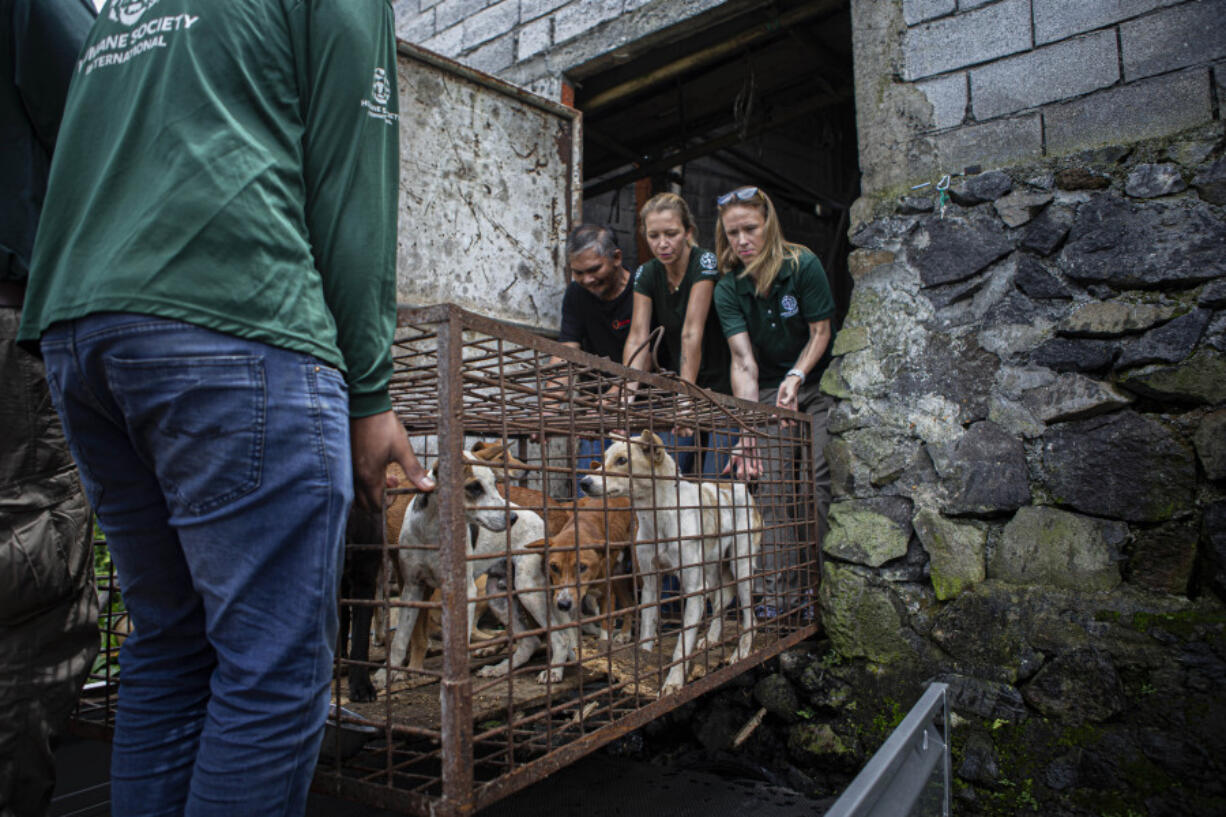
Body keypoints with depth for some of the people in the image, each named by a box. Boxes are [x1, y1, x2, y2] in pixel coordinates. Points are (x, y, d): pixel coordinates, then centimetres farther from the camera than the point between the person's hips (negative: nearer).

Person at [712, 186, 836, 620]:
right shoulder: (728, 289, -10)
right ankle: (781, 589, -2)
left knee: (822, 477, -10)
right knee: (772, 483, -7)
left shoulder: (804, 265, -14)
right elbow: (743, 361, -19)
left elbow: (820, 331, -6)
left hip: (817, 382, -1)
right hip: (767, 391, 2)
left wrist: (796, 377, -22)